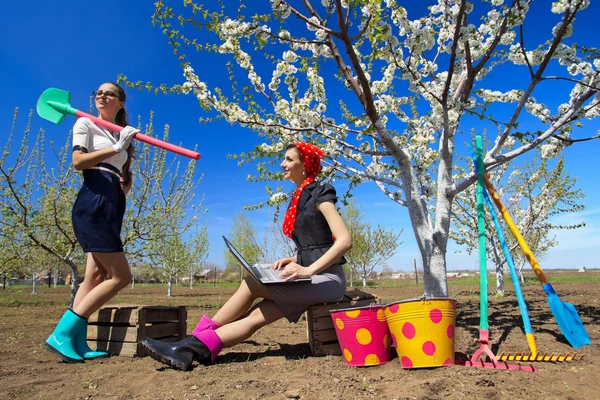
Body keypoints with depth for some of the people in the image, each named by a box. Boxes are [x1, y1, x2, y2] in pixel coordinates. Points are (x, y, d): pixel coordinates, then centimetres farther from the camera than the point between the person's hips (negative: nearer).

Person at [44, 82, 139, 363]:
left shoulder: (121, 134, 24)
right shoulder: (85, 124, 4)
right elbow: (77, 161, -12)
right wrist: (116, 148, -17)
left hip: (112, 207, 8)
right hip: (94, 204, -8)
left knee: (96, 275, 3)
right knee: (121, 277, -13)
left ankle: (77, 343, 7)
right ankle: (61, 335, -8)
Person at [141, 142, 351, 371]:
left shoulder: (320, 194, -8)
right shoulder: (300, 200, 17)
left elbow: (345, 241, -19)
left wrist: (308, 270, -27)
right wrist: (293, 260, 4)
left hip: (327, 278, -7)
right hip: (312, 279, 7)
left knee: (251, 284, -17)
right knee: (255, 316, -11)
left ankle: (194, 342, -9)